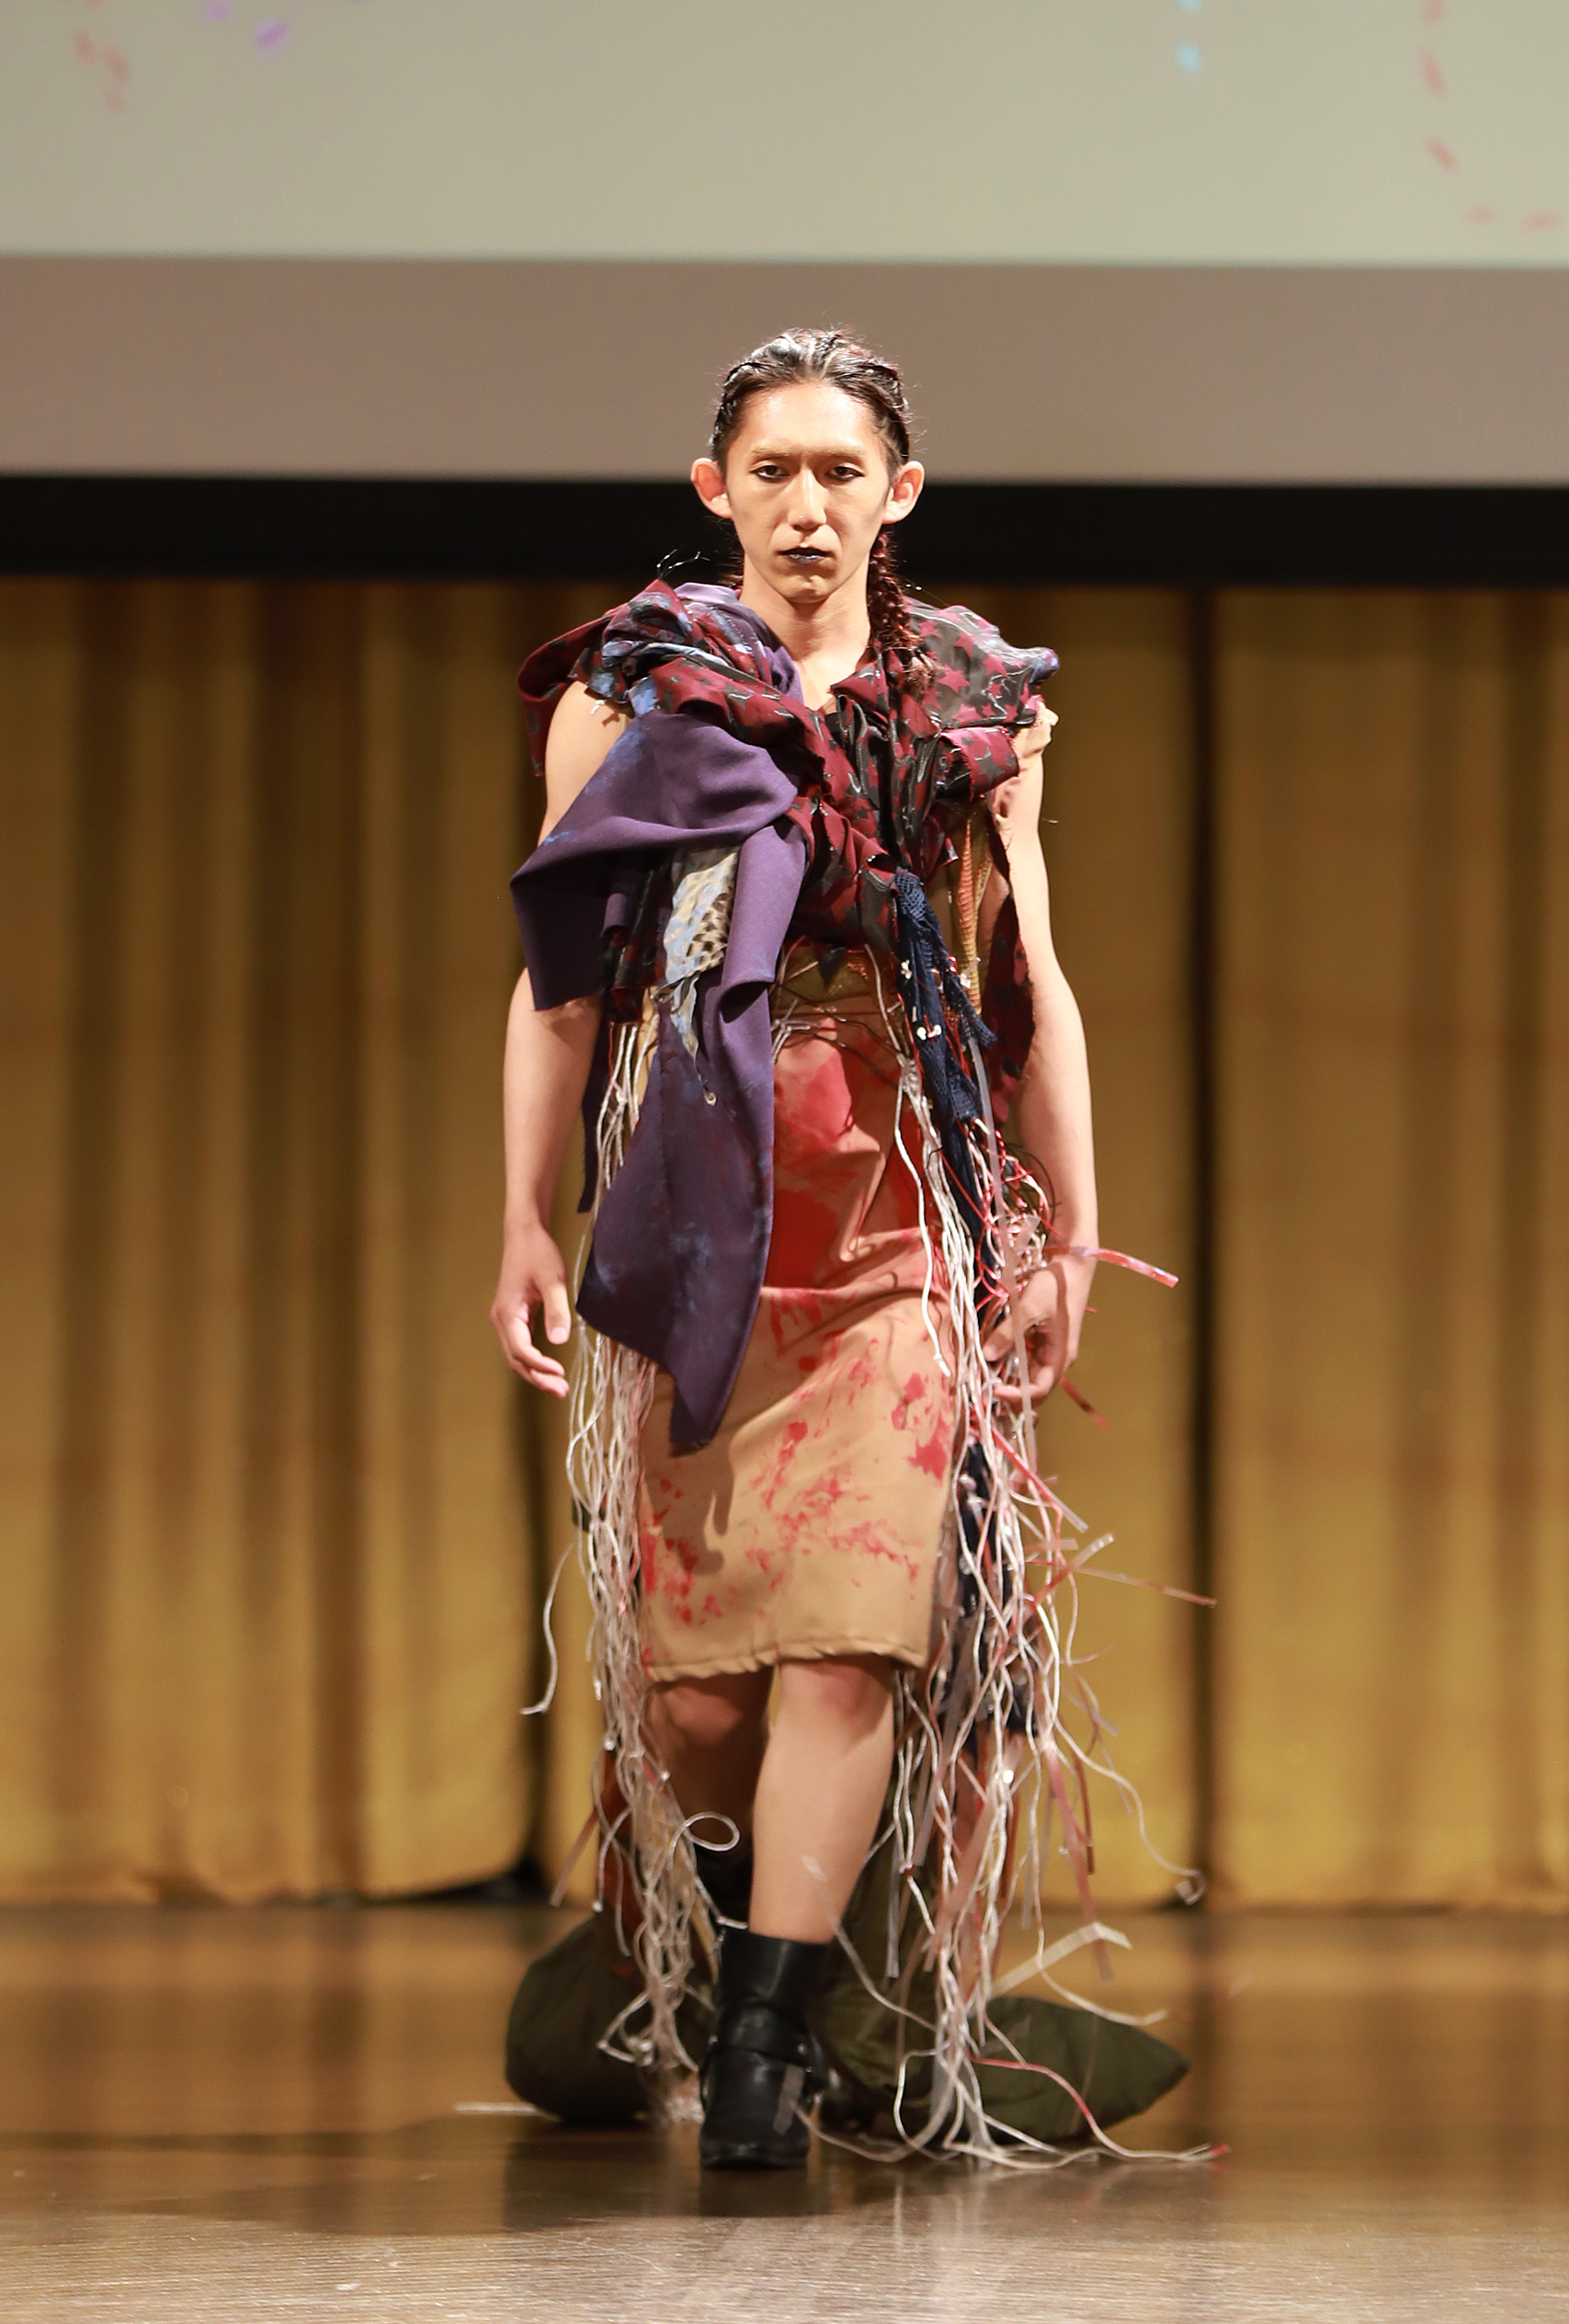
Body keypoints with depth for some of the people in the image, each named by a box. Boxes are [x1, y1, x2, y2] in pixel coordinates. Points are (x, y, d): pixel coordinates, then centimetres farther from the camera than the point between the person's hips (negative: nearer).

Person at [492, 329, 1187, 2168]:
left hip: (907, 1220, 1)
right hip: (689, 1219, -1)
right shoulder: (627, 688, 8)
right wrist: (525, 1229, 0)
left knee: (855, 1630, -12)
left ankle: (763, 2044, -11)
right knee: (689, 1655, -4)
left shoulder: (974, 708, 13)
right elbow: (560, 975, 7)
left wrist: (1074, 1236, 11)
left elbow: (1034, 986, 16)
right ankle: (696, 1945, 23)